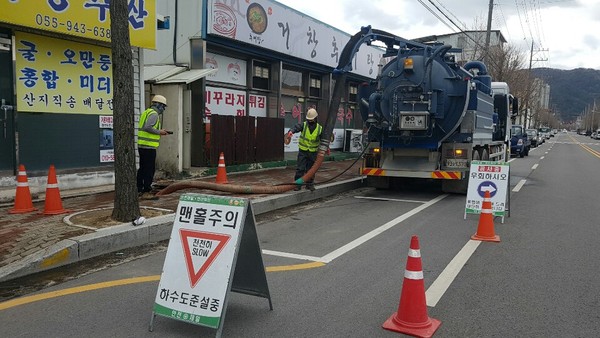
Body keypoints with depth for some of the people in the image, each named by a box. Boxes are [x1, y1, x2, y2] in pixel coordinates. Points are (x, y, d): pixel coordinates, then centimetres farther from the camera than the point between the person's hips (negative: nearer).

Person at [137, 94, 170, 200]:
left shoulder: (147, 112, 20)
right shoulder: (154, 114, -11)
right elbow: (148, 127, -24)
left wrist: (159, 132, 16)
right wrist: (159, 132, -11)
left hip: (142, 145, 10)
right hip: (149, 146, -10)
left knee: (142, 168, 15)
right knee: (149, 170, -6)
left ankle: (139, 190, 21)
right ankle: (146, 192, -4)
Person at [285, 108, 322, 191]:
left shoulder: (319, 128, -3)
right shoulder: (303, 125, -8)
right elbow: (296, 127, -28)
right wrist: (291, 131, -50)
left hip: (313, 152, 1)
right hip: (302, 151, -1)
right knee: (300, 169, -1)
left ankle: (310, 184, 23)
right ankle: (297, 184, 7)